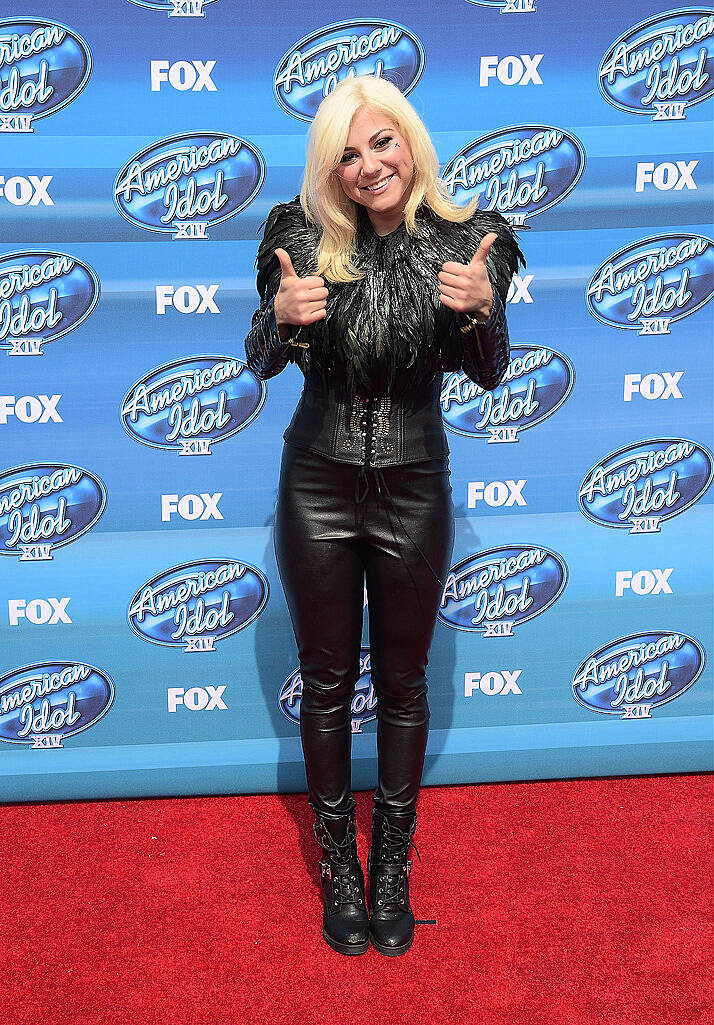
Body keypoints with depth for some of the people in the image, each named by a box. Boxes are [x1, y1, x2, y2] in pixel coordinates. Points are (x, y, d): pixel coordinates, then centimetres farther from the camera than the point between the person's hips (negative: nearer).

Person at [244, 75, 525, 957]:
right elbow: (260, 364, 1)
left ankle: (393, 864, 34)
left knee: (403, 682, 13)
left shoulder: (467, 240, -7)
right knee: (326, 682, 12)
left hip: (414, 488, 0)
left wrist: (479, 310, -24)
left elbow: (488, 374, -3)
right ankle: (337, 862, 32)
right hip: (318, 485, 0)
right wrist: (282, 319, -22)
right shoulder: (303, 235, -7)